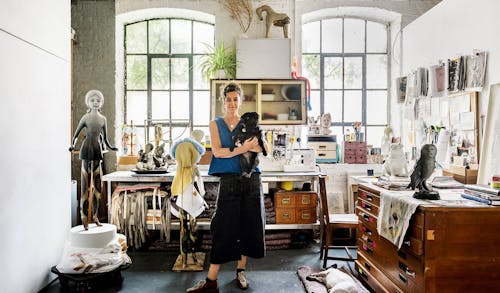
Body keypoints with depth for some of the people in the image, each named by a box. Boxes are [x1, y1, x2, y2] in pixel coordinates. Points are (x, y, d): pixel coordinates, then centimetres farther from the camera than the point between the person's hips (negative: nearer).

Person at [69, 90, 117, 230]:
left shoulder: (103, 118, 11)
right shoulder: (86, 117, 0)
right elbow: (76, 134, 0)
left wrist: (110, 147, 20)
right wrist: (73, 145, -16)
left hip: (98, 149, 4)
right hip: (87, 149, -4)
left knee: (97, 184, 6)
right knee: (86, 183, -3)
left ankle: (95, 216, 15)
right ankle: (84, 218, 1)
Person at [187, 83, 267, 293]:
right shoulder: (216, 124, 7)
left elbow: (264, 148, 0)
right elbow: (217, 151, -8)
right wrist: (243, 148, -18)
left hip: (251, 179, 2)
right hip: (229, 180, -2)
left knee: (249, 226, 6)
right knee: (224, 228, -3)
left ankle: (241, 271, 24)